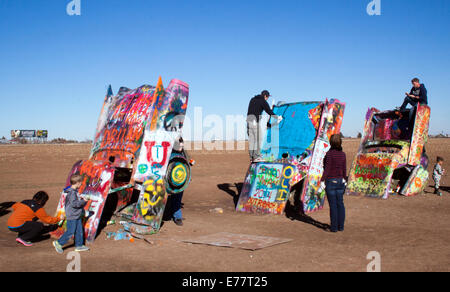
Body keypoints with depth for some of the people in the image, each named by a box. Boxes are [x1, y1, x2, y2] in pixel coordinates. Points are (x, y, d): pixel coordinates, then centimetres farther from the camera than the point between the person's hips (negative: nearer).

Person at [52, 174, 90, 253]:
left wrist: (81, 198, 10)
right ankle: (59, 243, 8)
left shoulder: (75, 191, 11)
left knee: (79, 231, 12)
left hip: (77, 215, 10)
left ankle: (79, 245, 20)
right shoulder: (71, 192, -20)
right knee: (70, 231, -5)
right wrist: (83, 201, -19)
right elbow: (74, 203, -27)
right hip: (72, 217, -10)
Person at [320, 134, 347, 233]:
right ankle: (341, 226, 15)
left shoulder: (330, 153, -14)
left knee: (333, 205, -1)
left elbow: (327, 169, -16)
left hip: (330, 181, -6)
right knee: (340, 204, 11)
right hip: (340, 180, 6)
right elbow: (344, 169, 9)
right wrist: (344, 180, 20)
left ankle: (334, 227, 3)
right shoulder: (342, 154, 3)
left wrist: (322, 181, -13)